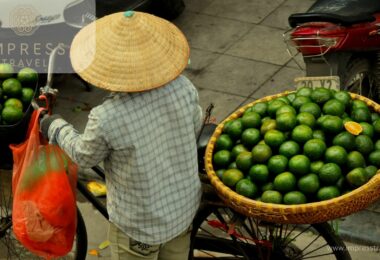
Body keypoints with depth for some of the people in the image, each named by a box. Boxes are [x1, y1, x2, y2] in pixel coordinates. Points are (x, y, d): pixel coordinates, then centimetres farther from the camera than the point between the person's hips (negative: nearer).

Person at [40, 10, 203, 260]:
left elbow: (85, 155, -11)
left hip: (140, 225, -4)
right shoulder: (182, 87, -21)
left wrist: (55, 128, 7)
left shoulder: (106, 119, -33)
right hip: (184, 207, 4)